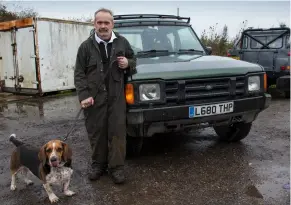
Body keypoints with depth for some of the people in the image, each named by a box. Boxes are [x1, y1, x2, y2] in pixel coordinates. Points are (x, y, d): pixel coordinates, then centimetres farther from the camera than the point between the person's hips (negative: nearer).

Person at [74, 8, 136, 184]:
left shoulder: (122, 42, 7)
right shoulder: (86, 46, 2)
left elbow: (133, 59, 22)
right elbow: (79, 74, 0)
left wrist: (128, 64, -4)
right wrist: (83, 95, -11)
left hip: (117, 96, 1)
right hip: (94, 97, 0)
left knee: (117, 132, 2)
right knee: (96, 133, 8)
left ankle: (117, 167, 12)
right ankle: (98, 165, 24)